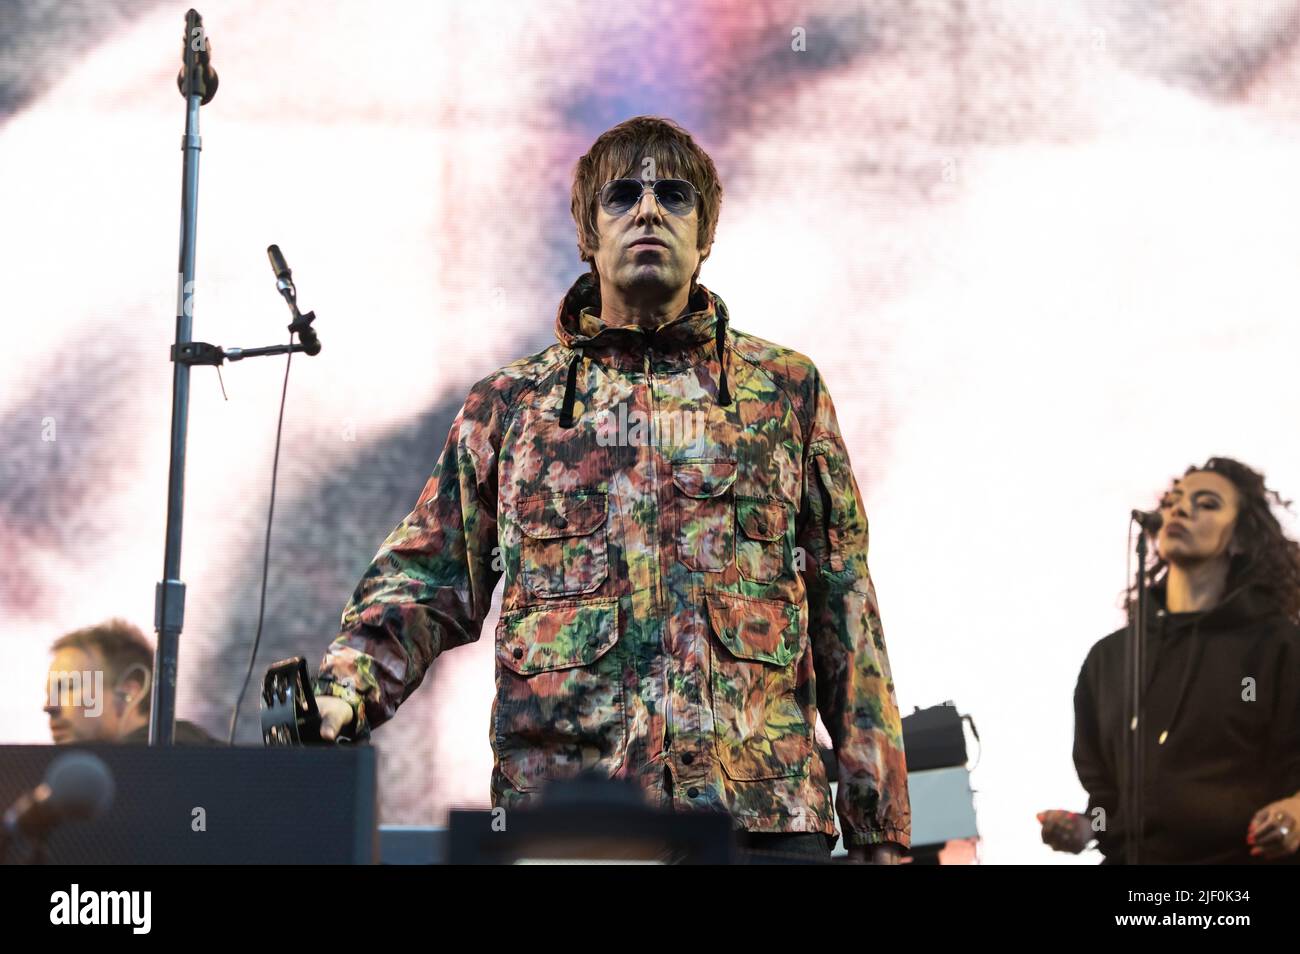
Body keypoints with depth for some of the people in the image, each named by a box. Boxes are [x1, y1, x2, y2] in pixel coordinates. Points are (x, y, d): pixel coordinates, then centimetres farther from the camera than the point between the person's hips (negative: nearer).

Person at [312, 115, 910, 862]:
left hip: (761, 809, 0)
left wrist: (880, 831, 7)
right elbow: (426, 580, 12)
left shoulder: (787, 390, 14)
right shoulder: (509, 405, 15)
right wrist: (344, 691, -9)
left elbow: (844, 615, 12)